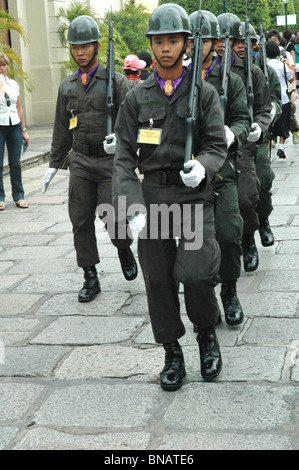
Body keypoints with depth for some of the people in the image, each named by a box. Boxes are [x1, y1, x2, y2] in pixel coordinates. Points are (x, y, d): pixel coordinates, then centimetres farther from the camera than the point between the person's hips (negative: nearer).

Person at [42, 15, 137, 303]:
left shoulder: (116, 82, -2)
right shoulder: (67, 86, 11)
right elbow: (62, 129, 16)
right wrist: (54, 164, 15)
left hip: (111, 160, -4)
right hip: (80, 162, 4)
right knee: (81, 222, 4)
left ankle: (124, 250, 26)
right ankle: (90, 278, 16)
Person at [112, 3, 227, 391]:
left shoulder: (205, 93, 4)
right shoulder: (136, 98, 7)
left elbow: (217, 146, 2)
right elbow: (124, 156, 2)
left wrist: (202, 166, -23)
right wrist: (134, 208, -10)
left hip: (194, 194, -2)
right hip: (152, 196, 2)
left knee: (194, 272, -16)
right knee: (158, 279, 5)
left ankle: (207, 333, 14)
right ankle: (173, 355, 21)